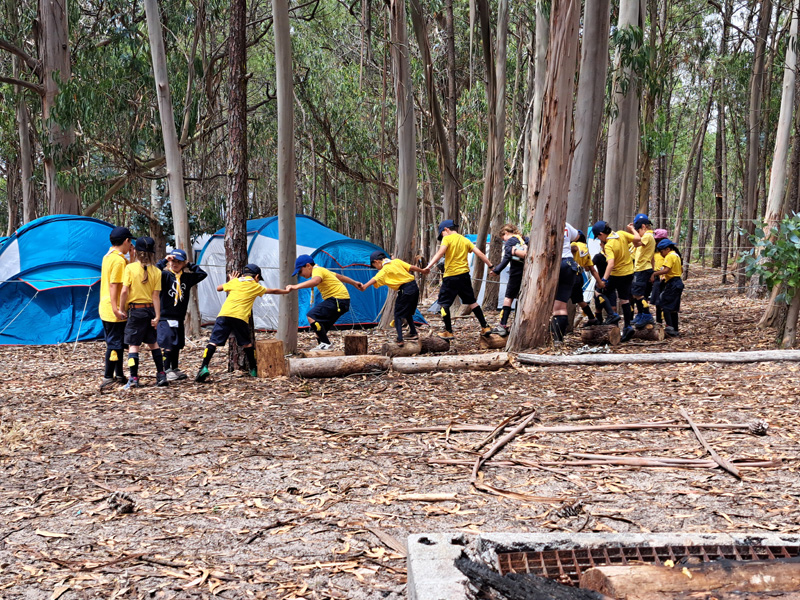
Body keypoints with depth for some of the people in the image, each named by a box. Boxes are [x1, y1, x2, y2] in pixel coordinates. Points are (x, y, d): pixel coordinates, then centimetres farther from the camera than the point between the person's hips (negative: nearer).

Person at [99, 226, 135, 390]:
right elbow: (114, 286, -21)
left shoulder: (108, 256, 14)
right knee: (115, 344, -6)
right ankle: (107, 378, -5)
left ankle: (119, 376, 24)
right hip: (114, 311, -10)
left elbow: (127, 273, 17)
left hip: (105, 309, 10)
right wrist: (116, 309, -24)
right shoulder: (119, 260, -16)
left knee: (114, 342, 16)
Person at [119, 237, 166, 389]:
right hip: (150, 309, 4)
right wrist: (157, 316, -2)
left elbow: (124, 291, -11)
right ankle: (161, 375, 19)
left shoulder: (130, 268, -7)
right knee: (153, 343, 17)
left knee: (133, 345, -1)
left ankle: (133, 378, -6)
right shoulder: (156, 271, 0)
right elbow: (156, 296, -2)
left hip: (135, 309, -4)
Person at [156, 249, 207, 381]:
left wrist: (189, 265, 8)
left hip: (179, 318, 6)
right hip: (165, 317, -5)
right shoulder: (165, 275, -5)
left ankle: (175, 369, 25)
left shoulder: (187, 277, 10)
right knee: (166, 344, -8)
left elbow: (203, 274, 10)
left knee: (177, 345, 13)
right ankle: (166, 370, -1)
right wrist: (165, 260, -19)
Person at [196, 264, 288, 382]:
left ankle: (204, 367, -17)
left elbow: (218, 288, 29)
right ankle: (253, 370, 23)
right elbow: (273, 291, 35)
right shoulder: (256, 286, 19)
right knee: (247, 343, 17)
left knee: (213, 341, -2)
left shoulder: (235, 281, 19)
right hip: (240, 317, 0)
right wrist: (285, 291, 52)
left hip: (224, 314, 0)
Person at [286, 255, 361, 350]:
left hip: (338, 300, -11)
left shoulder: (317, 270, -11)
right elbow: (339, 276, 33)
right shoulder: (322, 270, 21)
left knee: (312, 316, -19)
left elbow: (315, 281, -36)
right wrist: (354, 283, 46)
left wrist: (296, 286, -46)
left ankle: (326, 344, -18)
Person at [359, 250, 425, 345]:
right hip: (414, 287, 8)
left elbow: (375, 279, -26)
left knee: (398, 315, 1)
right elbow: (411, 267, 12)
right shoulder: (397, 261, 10)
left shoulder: (384, 270, -8)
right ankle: (413, 333, 32)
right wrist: (423, 271, 28)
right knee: (407, 312, 26)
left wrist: (364, 286, -42)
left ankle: (400, 340, -8)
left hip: (405, 291, -8)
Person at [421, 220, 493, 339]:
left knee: (444, 303, 4)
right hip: (464, 275, 6)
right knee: (471, 301, 16)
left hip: (451, 276, -6)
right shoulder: (465, 240, 13)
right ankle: (485, 327, 15)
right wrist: (491, 266, 11)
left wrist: (429, 266, -25)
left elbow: (440, 253, -18)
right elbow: (480, 254, 8)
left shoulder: (447, 239, -3)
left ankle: (448, 332, 4)